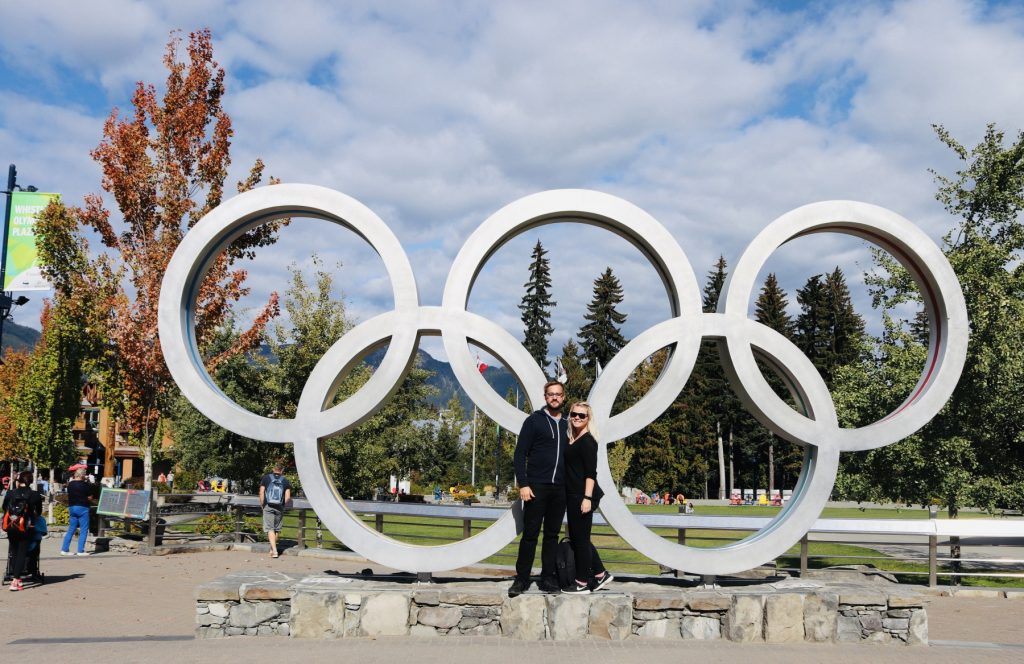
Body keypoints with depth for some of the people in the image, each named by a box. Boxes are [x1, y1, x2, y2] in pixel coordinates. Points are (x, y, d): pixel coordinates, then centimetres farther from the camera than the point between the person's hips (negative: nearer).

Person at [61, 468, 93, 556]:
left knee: (71, 529, 13)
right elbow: (90, 498, -8)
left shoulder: (70, 484, 6)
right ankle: (80, 551, -1)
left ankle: (64, 549, 12)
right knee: (83, 530, 1)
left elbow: (69, 495, 13)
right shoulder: (85, 485, -11)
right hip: (82, 508, -6)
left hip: (72, 507, 6)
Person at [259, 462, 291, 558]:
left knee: (270, 528, -4)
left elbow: (261, 493, -3)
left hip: (268, 507, -2)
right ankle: (272, 549, 28)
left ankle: (274, 550, -16)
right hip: (279, 508, 2)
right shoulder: (285, 480, 5)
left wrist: (262, 504, 8)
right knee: (277, 529, 15)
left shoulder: (266, 478, 2)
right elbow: (288, 497, -2)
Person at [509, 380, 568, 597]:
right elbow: (520, 454, -4)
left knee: (552, 534, 8)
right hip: (536, 487, -4)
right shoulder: (534, 420, 0)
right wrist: (523, 484, -12)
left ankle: (547, 578, 14)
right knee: (530, 534, -2)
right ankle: (521, 579, 6)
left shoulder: (566, 425, 12)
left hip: (559, 489, 4)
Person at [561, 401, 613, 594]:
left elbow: (591, 473, -17)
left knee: (581, 538, -2)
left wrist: (587, 498, -23)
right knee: (576, 537, 14)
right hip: (573, 495, 9)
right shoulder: (572, 440, 15)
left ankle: (582, 583, 7)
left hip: (582, 496, -9)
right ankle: (600, 574, 23)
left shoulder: (587, 441, -11)